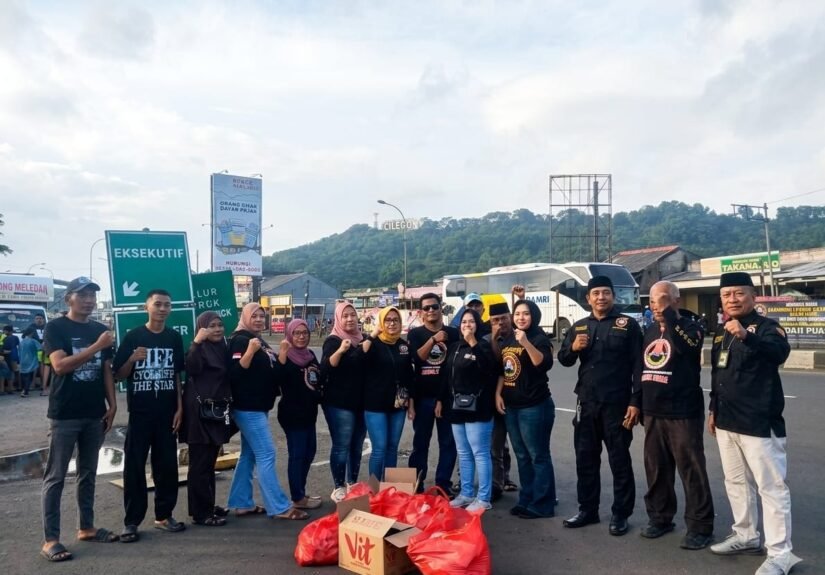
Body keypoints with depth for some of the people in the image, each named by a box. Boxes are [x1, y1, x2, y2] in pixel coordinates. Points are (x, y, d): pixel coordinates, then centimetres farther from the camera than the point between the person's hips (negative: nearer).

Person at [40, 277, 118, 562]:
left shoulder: (99, 330, 10)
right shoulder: (56, 327, -6)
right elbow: (60, 365, -19)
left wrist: (112, 403, 7)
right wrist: (96, 347, -24)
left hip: (94, 413, 6)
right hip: (64, 415, -5)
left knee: (88, 473, 14)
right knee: (55, 477, 1)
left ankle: (86, 527, 25)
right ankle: (51, 539, 7)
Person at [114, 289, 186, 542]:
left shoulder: (174, 337, 5)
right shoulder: (133, 336, -4)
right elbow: (118, 375, -3)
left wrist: (180, 408, 4)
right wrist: (133, 359, -22)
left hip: (167, 412, 3)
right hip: (139, 413, -3)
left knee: (167, 465, 8)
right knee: (134, 466, 1)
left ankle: (164, 515, 21)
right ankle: (132, 521, 11)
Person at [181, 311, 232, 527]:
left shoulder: (221, 348, 12)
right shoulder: (199, 349, -9)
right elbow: (191, 368, -29)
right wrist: (197, 341, -34)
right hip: (200, 413, -8)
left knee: (209, 462, 15)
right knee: (200, 464, -3)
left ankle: (209, 505, 25)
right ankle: (200, 513, 3)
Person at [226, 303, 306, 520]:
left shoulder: (261, 341, 16)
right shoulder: (240, 340, -11)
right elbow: (235, 373, -21)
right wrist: (250, 351, -30)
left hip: (259, 407, 10)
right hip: (248, 408, -10)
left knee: (249, 455, 12)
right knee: (266, 454, -10)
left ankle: (242, 504, 20)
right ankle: (280, 507, -8)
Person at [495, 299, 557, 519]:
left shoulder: (540, 338, -8)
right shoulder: (508, 340, 12)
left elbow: (544, 364, -27)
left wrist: (526, 342, -37)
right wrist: (498, 394, 9)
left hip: (535, 407, -7)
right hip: (511, 406, 8)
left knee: (538, 456, -1)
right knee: (522, 456, 15)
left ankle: (542, 505, 7)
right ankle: (526, 500, 25)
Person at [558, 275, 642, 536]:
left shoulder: (628, 325, -3)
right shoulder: (578, 326, 11)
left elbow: (638, 365, -7)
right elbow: (564, 360, 11)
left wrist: (635, 402, -13)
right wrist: (573, 348, -11)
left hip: (616, 404, -5)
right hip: (586, 403, 5)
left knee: (619, 460, 5)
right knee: (585, 458, 12)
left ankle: (620, 514, 17)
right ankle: (587, 509, 25)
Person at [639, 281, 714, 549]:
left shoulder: (690, 327, -6)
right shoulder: (650, 331, 13)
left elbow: (684, 346, -30)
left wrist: (667, 313, -27)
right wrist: (640, 405, 19)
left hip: (683, 413, -6)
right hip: (653, 413, 6)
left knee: (692, 471, -1)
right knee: (656, 469, 12)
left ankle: (700, 527, 9)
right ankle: (660, 517, 26)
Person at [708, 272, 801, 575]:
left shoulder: (766, 326, -9)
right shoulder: (721, 332, 13)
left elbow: (779, 352, -33)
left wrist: (745, 336, -49)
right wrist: (714, 409, 20)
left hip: (759, 422, -8)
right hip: (727, 422, 8)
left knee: (771, 487, -3)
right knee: (736, 482, 17)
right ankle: (746, 535, 30)